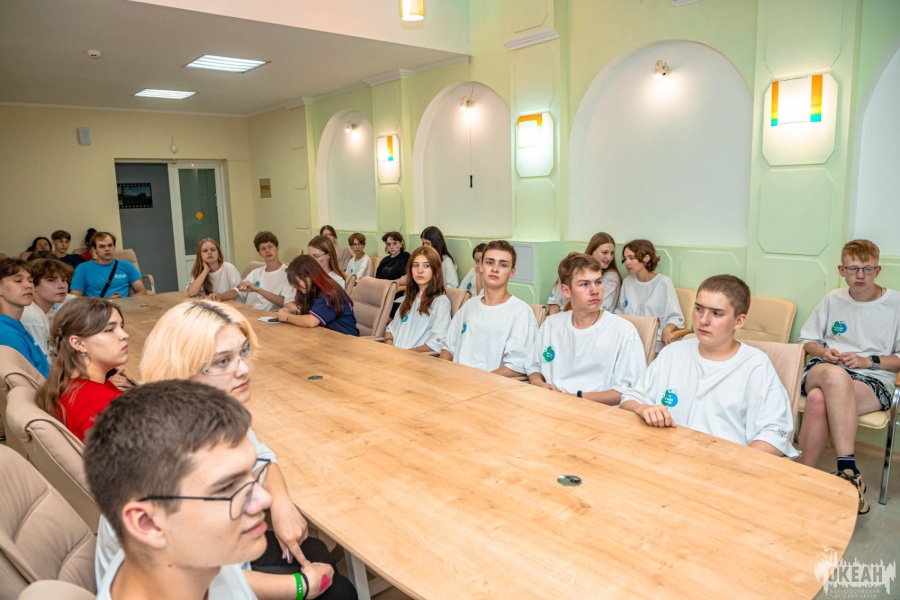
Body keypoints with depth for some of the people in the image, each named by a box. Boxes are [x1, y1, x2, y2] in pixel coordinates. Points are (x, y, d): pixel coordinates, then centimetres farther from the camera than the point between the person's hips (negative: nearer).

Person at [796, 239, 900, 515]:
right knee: (835, 375, -40)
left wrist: (869, 361, -10)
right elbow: (808, 339, 20)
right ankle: (849, 470, -38)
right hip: (823, 371, 2)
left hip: (873, 380, -2)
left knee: (819, 401, -38)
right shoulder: (833, 299, 13)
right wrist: (823, 352, -1)